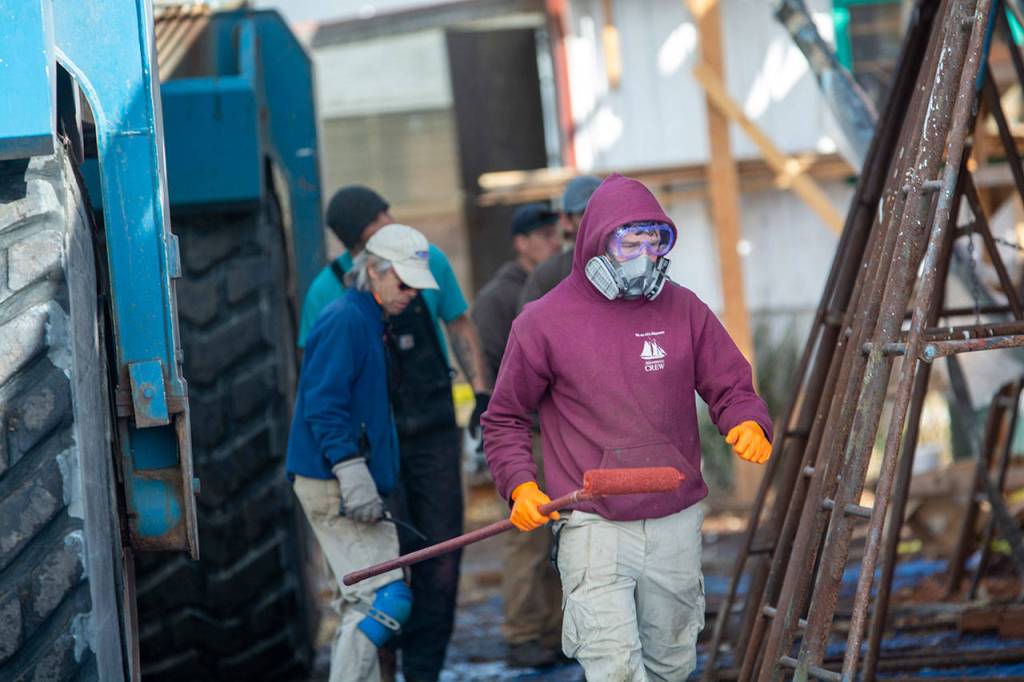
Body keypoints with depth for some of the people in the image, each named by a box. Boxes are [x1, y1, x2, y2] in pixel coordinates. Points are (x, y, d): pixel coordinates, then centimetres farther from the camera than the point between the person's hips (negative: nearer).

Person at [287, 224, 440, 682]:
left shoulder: (369, 322, 18)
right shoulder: (345, 321, -13)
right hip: (333, 488, -11)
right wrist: (353, 476, -25)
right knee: (386, 599, -15)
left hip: (352, 489, 11)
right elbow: (324, 406, -21)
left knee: (362, 603, 13)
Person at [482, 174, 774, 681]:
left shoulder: (683, 310, 6)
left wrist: (748, 424, -13)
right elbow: (504, 420, 8)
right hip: (593, 529, -4)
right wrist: (520, 486, -7)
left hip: (676, 524, 4)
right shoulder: (544, 323, -1)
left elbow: (730, 387, 11)